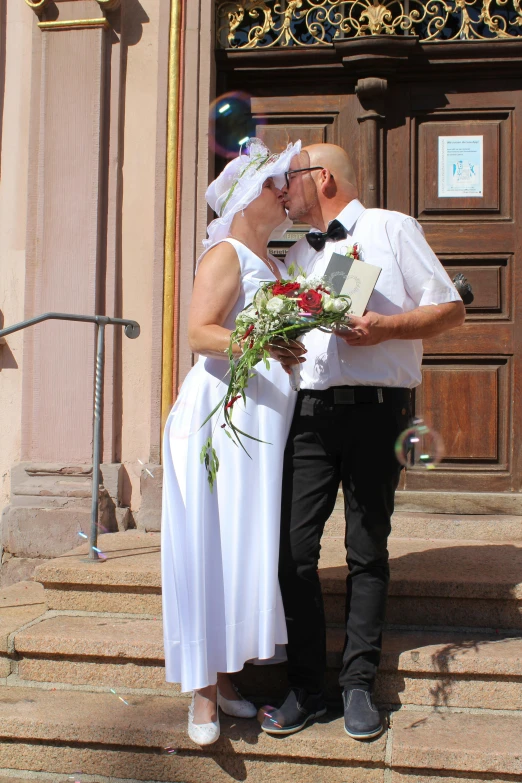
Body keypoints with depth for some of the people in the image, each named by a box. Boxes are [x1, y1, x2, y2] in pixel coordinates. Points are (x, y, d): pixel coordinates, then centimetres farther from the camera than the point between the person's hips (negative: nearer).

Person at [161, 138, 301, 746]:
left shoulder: (269, 262, 22)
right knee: (213, 548, -6)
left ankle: (224, 678, 15)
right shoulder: (225, 254, -5)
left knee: (249, 547, 7)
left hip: (263, 419, 8)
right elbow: (199, 333, -18)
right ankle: (202, 693, 0)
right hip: (223, 416, -8)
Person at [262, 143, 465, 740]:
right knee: (294, 546, -4)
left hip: (376, 410, -4)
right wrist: (278, 346, 2)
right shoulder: (298, 254, 22)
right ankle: (305, 689, 7)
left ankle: (359, 685, 14)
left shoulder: (392, 228, 6)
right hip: (310, 413, 4)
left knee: (367, 552, 3)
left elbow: (450, 310, 2)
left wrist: (386, 326, -14)